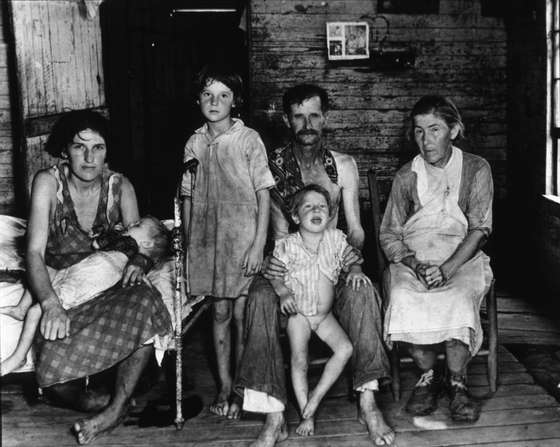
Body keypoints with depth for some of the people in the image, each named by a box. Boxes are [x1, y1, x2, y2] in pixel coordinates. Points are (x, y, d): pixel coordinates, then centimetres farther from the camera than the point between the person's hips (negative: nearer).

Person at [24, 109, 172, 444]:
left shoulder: (120, 186, 1)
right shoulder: (48, 182, -8)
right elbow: (35, 252, -15)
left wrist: (138, 262, -22)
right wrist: (51, 304, -32)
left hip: (109, 286, 2)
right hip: (59, 288, -2)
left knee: (147, 303, -34)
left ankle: (115, 409, -23)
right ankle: (110, 404, -4)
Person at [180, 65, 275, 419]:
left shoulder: (248, 139, -5)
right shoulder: (194, 144, 6)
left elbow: (263, 194, -6)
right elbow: (189, 198, 11)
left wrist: (259, 244, -12)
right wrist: (187, 244, 8)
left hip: (242, 239, -3)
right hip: (207, 240, 3)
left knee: (242, 314, 2)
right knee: (220, 312, 10)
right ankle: (224, 387, 21)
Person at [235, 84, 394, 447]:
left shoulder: (344, 166, 7)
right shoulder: (273, 166, 1)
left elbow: (354, 227, 5)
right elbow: (280, 230, -3)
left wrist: (354, 249, -18)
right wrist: (273, 260, -25)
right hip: (288, 265, -1)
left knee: (362, 291, -33)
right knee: (261, 297, -33)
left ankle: (368, 402, -26)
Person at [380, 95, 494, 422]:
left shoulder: (476, 169, 3)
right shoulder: (407, 177, 8)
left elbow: (480, 229, -5)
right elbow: (389, 234, 8)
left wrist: (446, 269, -20)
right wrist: (415, 265, -13)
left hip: (462, 258, -1)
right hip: (414, 258, 2)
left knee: (458, 300, -33)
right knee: (404, 299, -30)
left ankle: (457, 383, -14)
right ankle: (429, 375, -10)